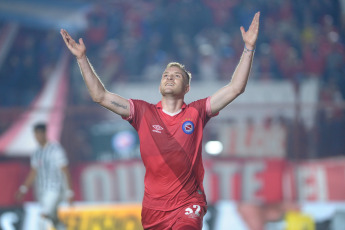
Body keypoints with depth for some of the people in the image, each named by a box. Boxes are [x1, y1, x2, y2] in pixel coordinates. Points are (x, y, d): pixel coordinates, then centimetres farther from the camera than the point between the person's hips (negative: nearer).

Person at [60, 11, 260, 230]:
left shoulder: (196, 112, 3)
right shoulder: (144, 112, 6)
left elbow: (235, 88, 0)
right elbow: (100, 96, 3)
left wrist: (249, 48, -6)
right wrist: (82, 58, -2)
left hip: (189, 204, -2)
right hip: (153, 207, 3)